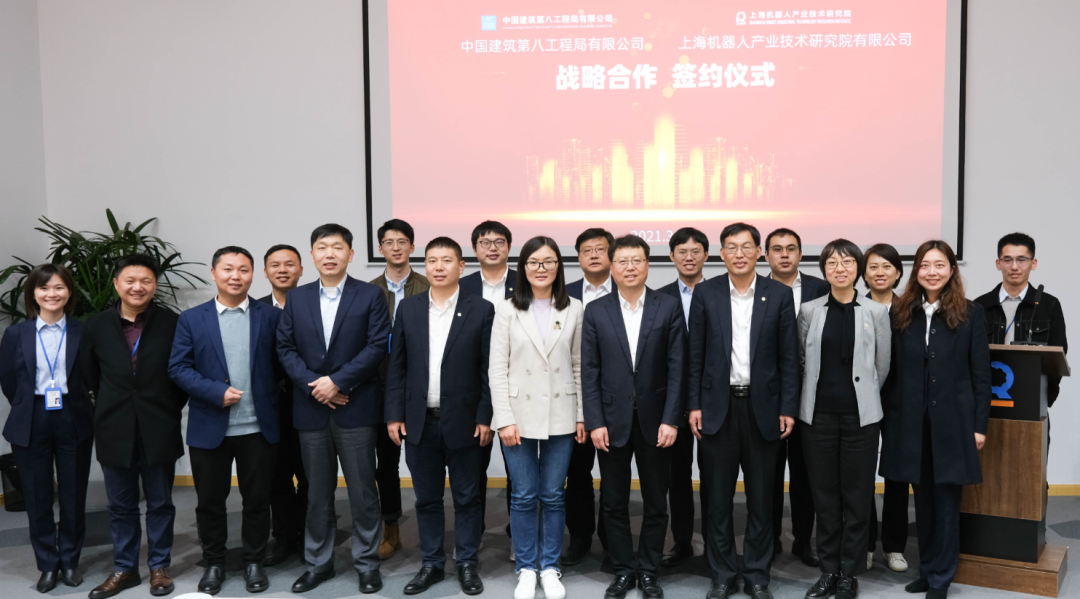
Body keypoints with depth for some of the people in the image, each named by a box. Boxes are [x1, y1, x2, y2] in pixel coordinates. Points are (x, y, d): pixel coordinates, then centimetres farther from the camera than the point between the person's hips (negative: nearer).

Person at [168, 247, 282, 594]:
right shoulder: (191, 319, 3)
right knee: (210, 500, 10)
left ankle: (254, 562, 25)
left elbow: (280, 363, 3)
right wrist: (217, 392, -14)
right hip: (209, 427, 1)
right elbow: (178, 367, -2)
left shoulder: (271, 316, 3)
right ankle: (214, 563, 27)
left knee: (257, 499, 8)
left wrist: (269, 397, -8)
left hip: (258, 426, 0)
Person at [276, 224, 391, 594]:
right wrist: (313, 385, -9)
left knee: (363, 491, 3)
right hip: (311, 410, 3)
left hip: (356, 408, -3)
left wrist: (337, 381, -14)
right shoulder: (296, 298, 10)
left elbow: (377, 346, -8)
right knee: (317, 492, 12)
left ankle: (367, 564, 16)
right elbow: (285, 348, 5)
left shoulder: (370, 296, 0)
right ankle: (318, 563, 24)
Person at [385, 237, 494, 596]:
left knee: (467, 497, 8)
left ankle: (467, 564, 22)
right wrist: (394, 415, 1)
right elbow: (397, 366, 5)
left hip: (463, 421, -2)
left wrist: (485, 417, -8)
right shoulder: (408, 308, 5)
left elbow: (488, 370, -4)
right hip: (419, 421, 3)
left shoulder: (481, 310, -3)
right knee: (427, 498, 12)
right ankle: (432, 564, 25)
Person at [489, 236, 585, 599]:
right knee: (524, 497, 6)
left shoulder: (574, 310, 2)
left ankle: (550, 568, 23)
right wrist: (504, 419, -9)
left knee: (553, 496, 8)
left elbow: (579, 366, 6)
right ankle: (526, 569, 21)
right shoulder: (507, 310, -1)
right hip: (520, 415, -1)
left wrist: (582, 415, 2)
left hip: (560, 416, 1)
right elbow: (497, 369, -3)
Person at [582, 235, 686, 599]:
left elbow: (676, 368, -3)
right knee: (614, 503, 9)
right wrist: (594, 422, -7)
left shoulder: (669, 308, 0)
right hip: (612, 420, 1)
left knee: (656, 502, 9)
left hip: (654, 420, 0)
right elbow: (589, 371, 0)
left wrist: (670, 419, -10)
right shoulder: (596, 311, 2)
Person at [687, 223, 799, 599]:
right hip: (717, 406, 0)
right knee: (718, 497, 7)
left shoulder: (780, 294, 1)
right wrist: (694, 405, -2)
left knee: (761, 497, 8)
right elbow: (696, 354, 3)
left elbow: (789, 356, 2)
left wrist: (788, 409, -3)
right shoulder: (706, 293, 1)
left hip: (763, 407, 0)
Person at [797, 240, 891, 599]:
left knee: (857, 495, 4)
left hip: (860, 415, -1)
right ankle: (829, 569, 20)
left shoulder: (876, 312, 0)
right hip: (818, 414, 1)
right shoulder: (809, 311, 3)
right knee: (824, 494, 8)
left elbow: (882, 366, 7)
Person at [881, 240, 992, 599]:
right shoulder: (901, 313, 5)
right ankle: (927, 570, 23)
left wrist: (979, 425, -4)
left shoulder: (970, 314, -1)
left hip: (952, 421, -2)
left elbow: (981, 374, -1)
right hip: (911, 421, 2)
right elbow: (892, 371, 6)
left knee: (947, 501, 3)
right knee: (923, 499, 11)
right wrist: (888, 417, 2)